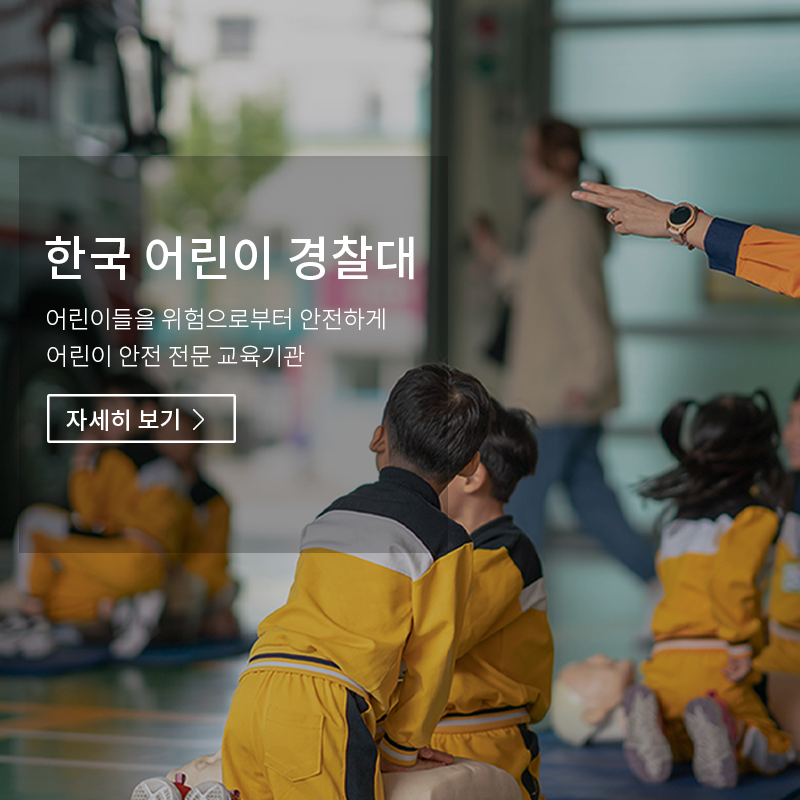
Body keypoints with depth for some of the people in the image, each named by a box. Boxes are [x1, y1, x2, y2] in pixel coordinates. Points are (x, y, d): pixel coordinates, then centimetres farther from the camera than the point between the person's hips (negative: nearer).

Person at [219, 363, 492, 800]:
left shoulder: (329, 516, 27)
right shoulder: (444, 541, 7)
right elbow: (429, 657, 7)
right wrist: (401, 750, 21)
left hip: (248, 698, 7)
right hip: (323, 709, -6)